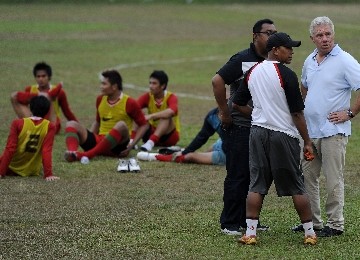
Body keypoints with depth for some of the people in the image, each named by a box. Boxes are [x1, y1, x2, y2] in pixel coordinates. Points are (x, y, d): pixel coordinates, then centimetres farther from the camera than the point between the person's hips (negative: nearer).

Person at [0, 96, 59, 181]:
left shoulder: (17, 124, -15)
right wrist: (48, 174, -20)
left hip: (11, 169, -3)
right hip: (33, 172, 3)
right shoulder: (50, 127, -12)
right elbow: (47, 151, -19)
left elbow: (10, 149, -17)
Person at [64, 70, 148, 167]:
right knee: (71, 124, -12)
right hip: (99, 140, 5)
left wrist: (131, 145, -11)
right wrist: (88, 137, 8)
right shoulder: (100, 99, 11)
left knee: (121, 125, -36)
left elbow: (143, 125, -1)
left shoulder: (129, 103, -5)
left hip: (117, 147, -5)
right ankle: (72, 153, -46)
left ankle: (87, 154, -46)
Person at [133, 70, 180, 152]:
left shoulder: (171, 97, -14)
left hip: (170, 135, -3)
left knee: (166, 117, -31)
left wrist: (151, 116, -46)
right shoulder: (147, 97, -5)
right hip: (152, 132, 3)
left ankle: (150, 142, -49)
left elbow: (171, 112, -38)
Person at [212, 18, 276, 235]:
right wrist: (225, 113, -14)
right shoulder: (243, 60, -12)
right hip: (241, 127, -7)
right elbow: (218, 81, -17)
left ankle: (248, 220, 21)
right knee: (238, 176, -3)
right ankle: (229, 223, 4)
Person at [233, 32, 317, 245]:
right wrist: (307, 142, -5)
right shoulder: (286, 75, -14)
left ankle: (250, 233, 2)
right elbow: (297, 113, -13)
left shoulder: (252, 72, 5)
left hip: (258, 132, 5)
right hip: (283, 135, -5)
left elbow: (238, 104, 14)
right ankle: (310, 233, 10)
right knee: (296, 187, 4)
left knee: (256, 185, 7)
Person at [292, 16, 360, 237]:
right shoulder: (310, 61, 12)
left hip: (333, 130, -7)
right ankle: (312, 221, 21)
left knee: (333, 181, -3)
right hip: (310, 130, 7)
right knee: (307, 177, 11)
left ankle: (335, 224, 3)